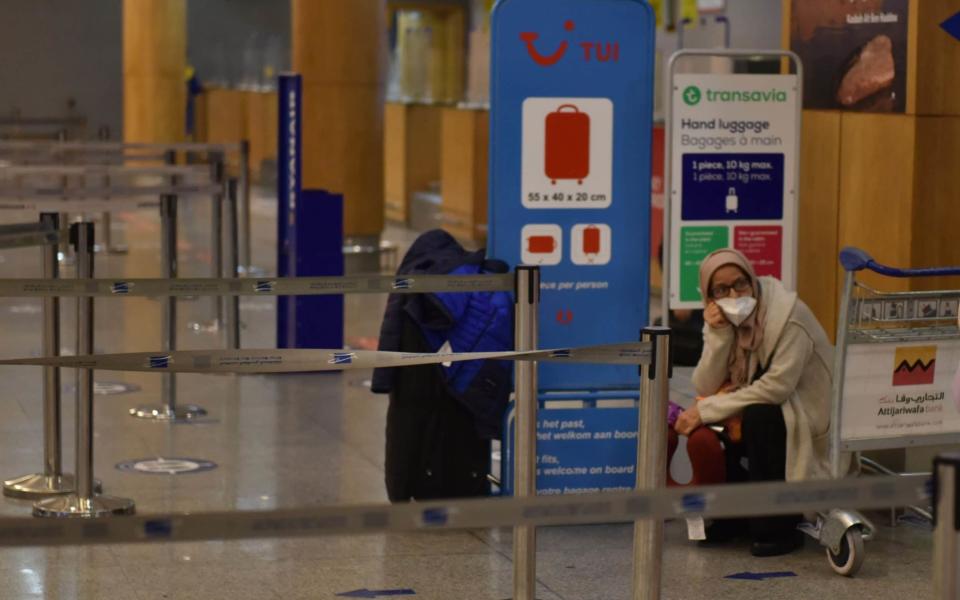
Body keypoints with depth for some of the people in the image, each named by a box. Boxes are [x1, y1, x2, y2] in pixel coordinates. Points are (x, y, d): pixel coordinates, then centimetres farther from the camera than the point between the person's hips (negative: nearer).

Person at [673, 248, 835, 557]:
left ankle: (779, 527, -20)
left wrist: (706, 410, -28)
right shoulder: (719, 320, -3)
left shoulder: (787, 313, -22)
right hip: (749, 413, 6)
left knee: (758, 416, -34)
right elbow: (705, 388, -11)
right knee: (700, 431, -18)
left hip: (804, 415, -6)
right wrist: (718, 335, -25)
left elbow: (777, 387, -29)